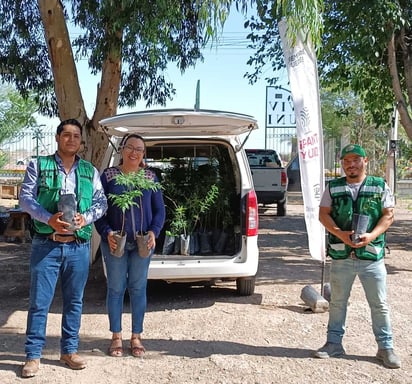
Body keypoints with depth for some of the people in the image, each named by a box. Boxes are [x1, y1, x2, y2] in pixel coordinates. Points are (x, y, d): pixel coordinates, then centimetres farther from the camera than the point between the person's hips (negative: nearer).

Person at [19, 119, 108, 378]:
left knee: (74, 300, 11)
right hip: (46, 244, -2)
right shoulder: (39, 165, 5)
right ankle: (33, 355, 11)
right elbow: (25, 197, -3)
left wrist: (85, 218, -15)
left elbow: (101, 202, 6)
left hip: (79, 246, 3)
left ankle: (69, 350, 24)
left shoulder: (90, 171, 11)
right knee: (40, 301, 0)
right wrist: (49, 218, -19)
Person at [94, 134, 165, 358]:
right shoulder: (109, 175, 0)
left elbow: (159, 210, 7)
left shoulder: (150, 177, 5)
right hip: (114, 243, -1)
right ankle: (116, 337, 19)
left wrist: (153, 232, -9)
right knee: (116, 288, 6)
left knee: (138, 288, 8)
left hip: (142, 243, 1)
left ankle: (136, 337, 20)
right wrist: (106, 232, -13)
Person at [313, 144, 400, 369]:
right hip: (341, 255, 2)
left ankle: (385, 347, 18)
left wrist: (372, 235, -16)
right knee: (337, 302, 12)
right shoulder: (333, 188, 6)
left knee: (379, 305, 5)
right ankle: (334, 343, 25)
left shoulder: (380, 186, 3)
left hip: (372, 255, -1)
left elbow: (388, 215, 0)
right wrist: (339, 233, -15)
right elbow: (323, 214, 2)